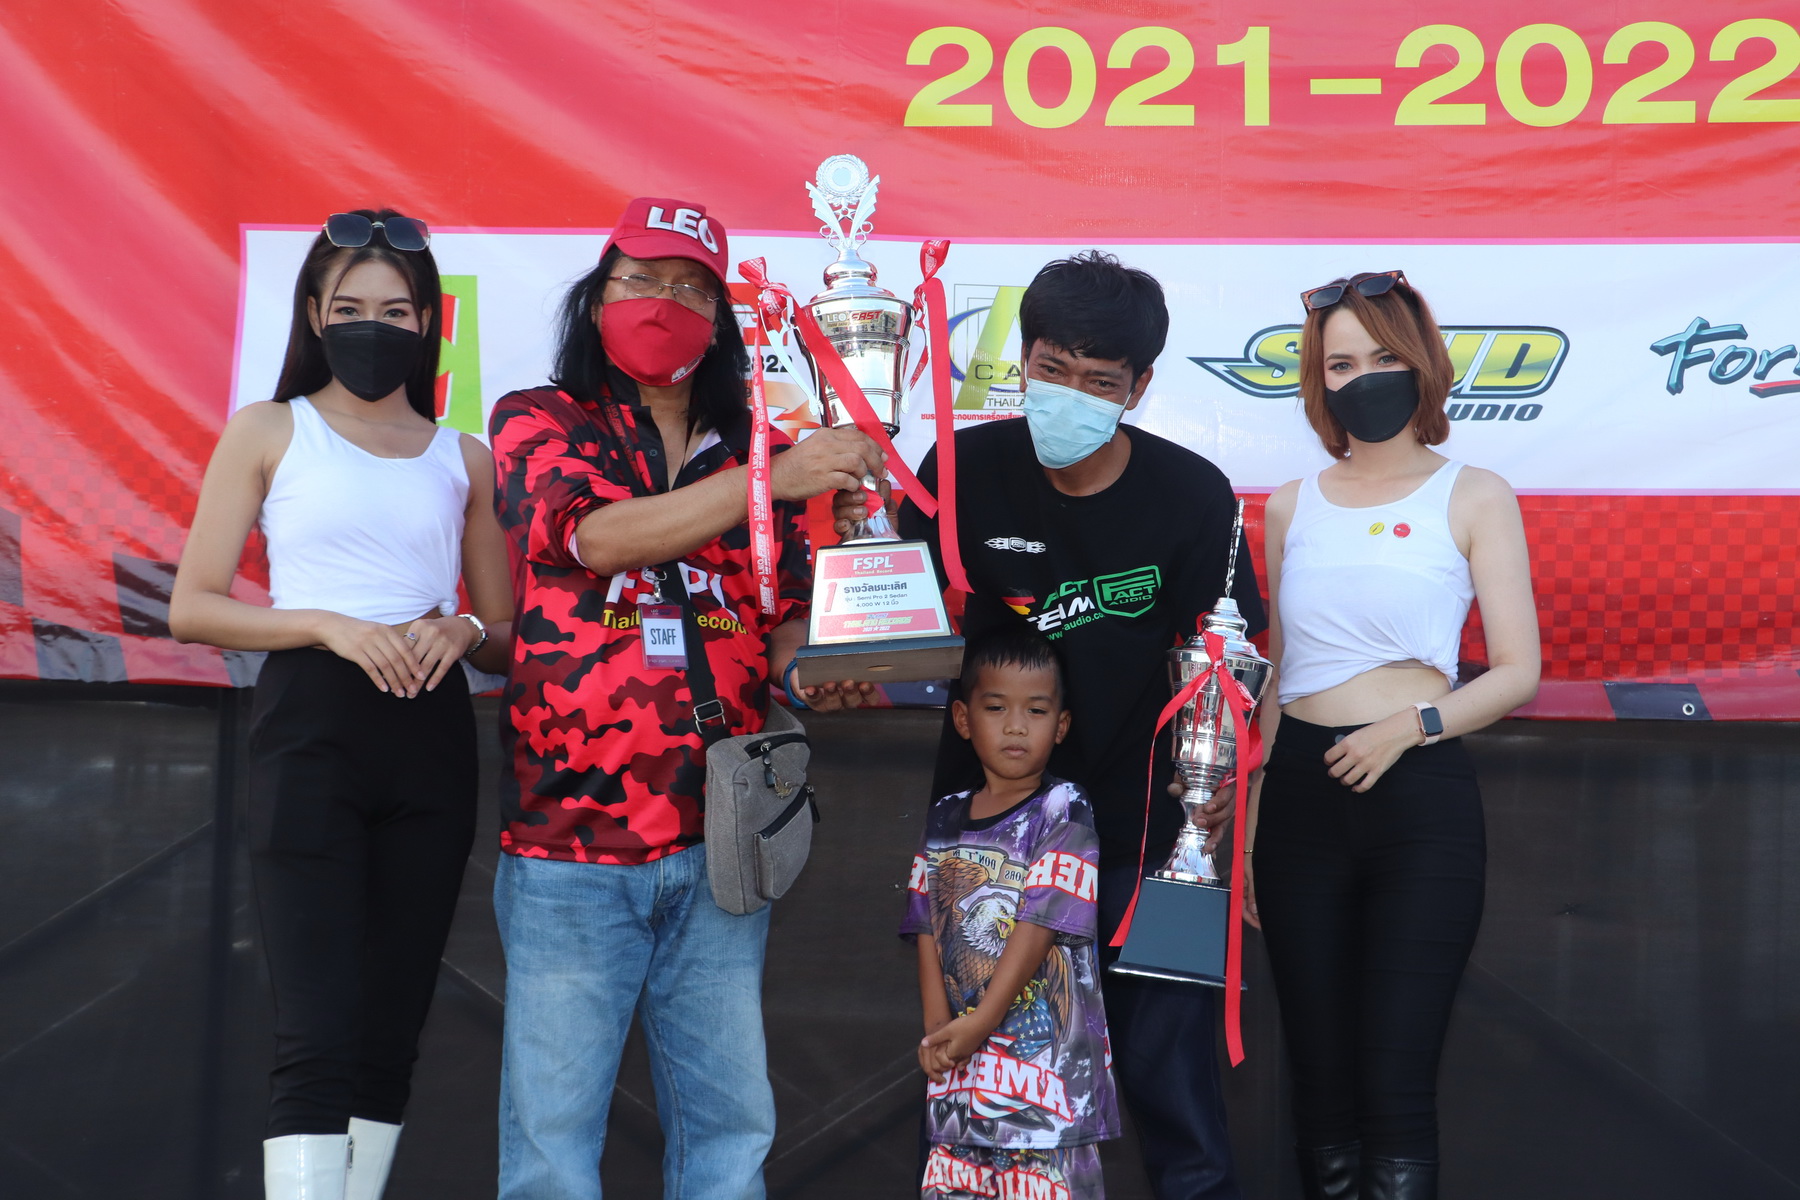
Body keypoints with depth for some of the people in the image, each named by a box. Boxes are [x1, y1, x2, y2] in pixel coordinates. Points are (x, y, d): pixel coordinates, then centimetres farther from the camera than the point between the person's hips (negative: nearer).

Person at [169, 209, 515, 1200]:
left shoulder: (463, 460, 15)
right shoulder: (269, 432, 8)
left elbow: (507, 633, 18)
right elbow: (192, 607, 2)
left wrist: (462, 632, -5)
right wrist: (329, 625, -12)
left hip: (429, 741, 4)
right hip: (310, 731, -4)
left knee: (391, 1034, 5)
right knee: (318, 1035, -14)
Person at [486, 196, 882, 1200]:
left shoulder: (753, 453, 13)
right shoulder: (538, 425, 4)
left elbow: (786, 620, 13)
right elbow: (598, 535, -14)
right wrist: (774, 480, -22)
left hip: (719, 842, 3)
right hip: (570, 838, -3)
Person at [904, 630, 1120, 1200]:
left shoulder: (1063, 811, -5)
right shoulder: (945, 819, 12)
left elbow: (1041, 923, -12)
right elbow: (927, 926, 8)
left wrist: (981, 1022, -16)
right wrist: (937, 1024, -6)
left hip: (1042, 1046, -5)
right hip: (958, 1059, 5)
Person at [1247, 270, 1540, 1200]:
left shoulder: (1474, 498, 2)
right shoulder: (1293, 506, 12)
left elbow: (1518, 671, -1)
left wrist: (1412, 725, -17)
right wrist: (1247, 824, 12)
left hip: (1419, 797, -4)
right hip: (1300, 796, 4)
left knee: (1395, 1087, -8)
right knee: (1321, 1080, 7)